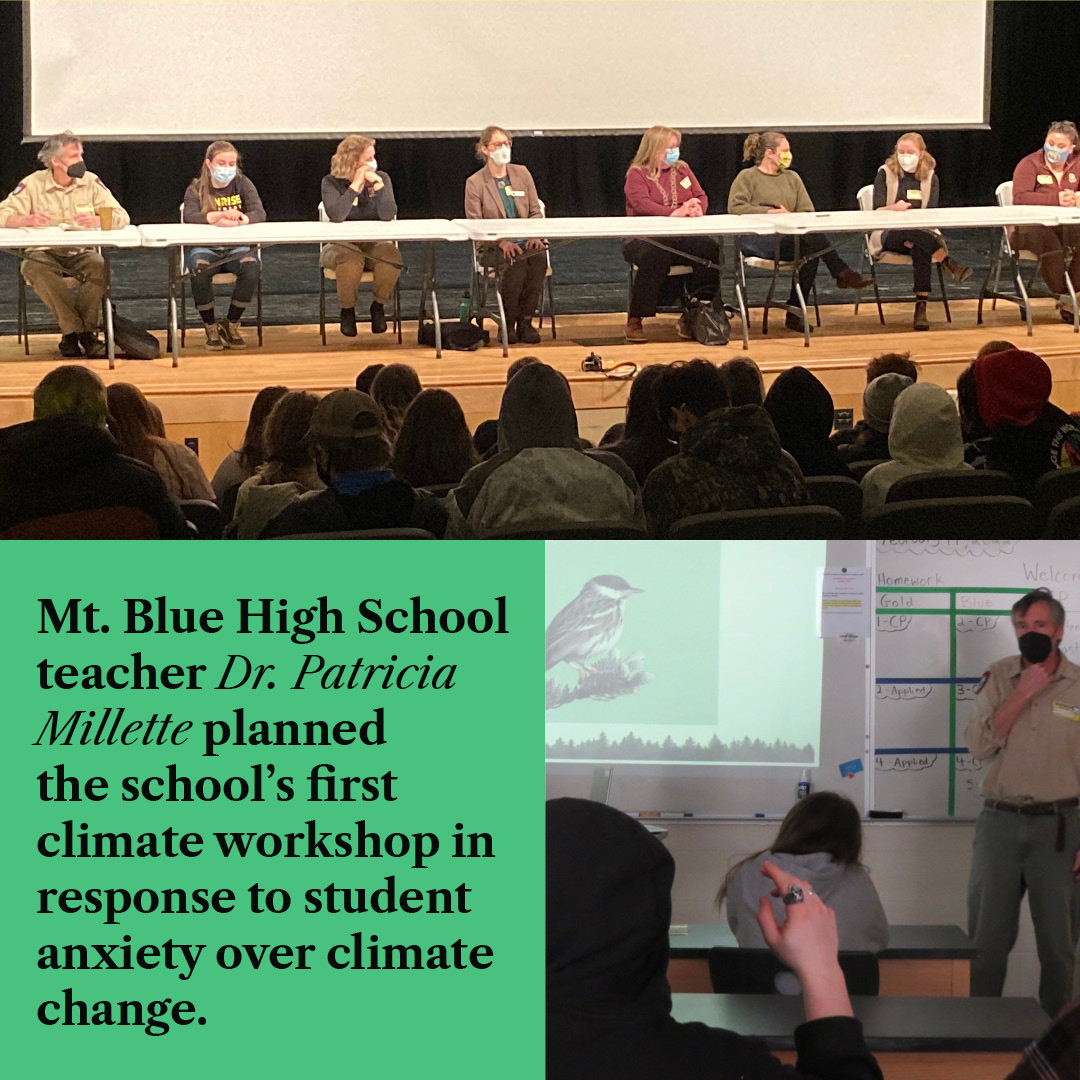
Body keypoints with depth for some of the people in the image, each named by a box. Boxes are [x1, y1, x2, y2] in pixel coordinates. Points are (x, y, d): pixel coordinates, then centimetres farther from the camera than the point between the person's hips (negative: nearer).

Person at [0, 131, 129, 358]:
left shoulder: (90, 182, 4)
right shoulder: (32, 184, -1)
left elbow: (121, 217, -2)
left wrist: (95, 220, -23)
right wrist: (28, 220, -27)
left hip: (80, 253, 1)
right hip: (44, 253, -1)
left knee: (100, 267, -31)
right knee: (34, 269, -35)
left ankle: (75, 333, -20)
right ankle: (75, 330, -28)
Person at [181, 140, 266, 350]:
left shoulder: (242, 184, 9)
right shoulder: (196, 189, 5)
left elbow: (259, 213, -7)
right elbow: (189, 217, -16)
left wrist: (239, 220, -29)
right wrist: (219, 216, -33)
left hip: (236, 247, 1)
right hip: (204, 248, -1)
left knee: (251, 267, -32)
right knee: (199, 270, -35)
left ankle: (231, 325, -10)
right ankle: (210, 327, -11)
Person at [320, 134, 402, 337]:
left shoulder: (381, 178, 2)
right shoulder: (332, 182, -4)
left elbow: (388, 215, -13)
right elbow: (336, 215, -23)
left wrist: (377, 184, -22)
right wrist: (355, 185, -21)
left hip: (375, 244, 2)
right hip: (343, 246, -2)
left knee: (391, 256, -32)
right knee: (350, 261, -38)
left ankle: (379, 306, -4)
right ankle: (347, 310, -8)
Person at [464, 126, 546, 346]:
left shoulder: (522, 173, 14)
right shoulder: (474, 183, 2)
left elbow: (536, 212, 13)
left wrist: (535, 235, -9)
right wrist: (502, 241, -21)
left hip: (525, 242, 3)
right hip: (492, 247, -3)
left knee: (539, 261, -31)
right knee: (516, 264, -35)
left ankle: (525, 322, -15)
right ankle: (507, 325, -16)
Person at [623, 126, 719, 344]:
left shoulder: (682, 169, 19)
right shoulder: (637, 174, 1)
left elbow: (701, 195, 15)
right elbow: (642, 204, -15)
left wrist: (698, 208, -11)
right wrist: (674, 213, -28)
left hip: (682, 237, 5)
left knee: (709, 248, -26)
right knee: (656, 253, -39)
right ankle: (635, 320, -26)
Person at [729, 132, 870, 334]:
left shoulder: (792, 178, 23)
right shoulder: (747, 177, 6)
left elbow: (808, 212, 14)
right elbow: (735, 207, -11)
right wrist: (770, 212, -17)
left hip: (790, 239, 6)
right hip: (756, 240, -6)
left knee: (810, 254, -31)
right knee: (810, 235, -31)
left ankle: (795, 314, -31)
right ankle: (842, 273, -29)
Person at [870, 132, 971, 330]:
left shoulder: (930, 177, 11)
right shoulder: (885, 174, 4)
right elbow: (877, 211, -6)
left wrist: (913, 237, -19)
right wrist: (894, 207, -30)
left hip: (921, 233, 1)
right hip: (889, 236, -1)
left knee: (921, 250, -35)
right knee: (912, 231, -38)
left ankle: (921, 308, -40)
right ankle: (948, 263, -46)